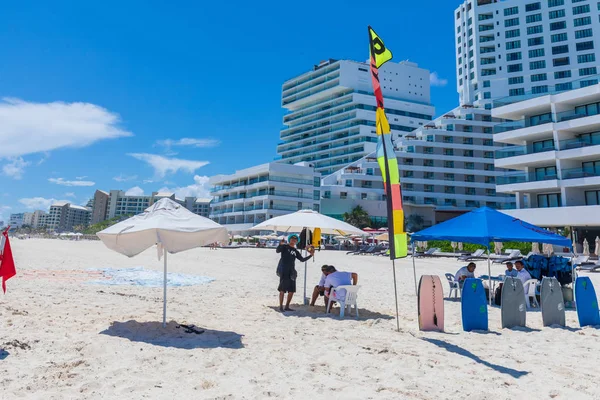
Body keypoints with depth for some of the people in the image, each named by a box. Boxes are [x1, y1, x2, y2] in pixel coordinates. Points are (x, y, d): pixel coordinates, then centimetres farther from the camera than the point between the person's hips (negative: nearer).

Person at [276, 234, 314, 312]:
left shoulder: (296, 251, 17)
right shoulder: (285, 247, 1)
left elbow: (302, 259, 20)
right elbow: (277, 251, -16)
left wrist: (311, 255, 9)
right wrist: (280, 244, -36)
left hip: (292, 272, 6)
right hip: (284, 271, -6)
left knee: (291, 291, 6)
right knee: (282, 290, -6)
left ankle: (287, 306, 17)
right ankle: (281, 306, 3)